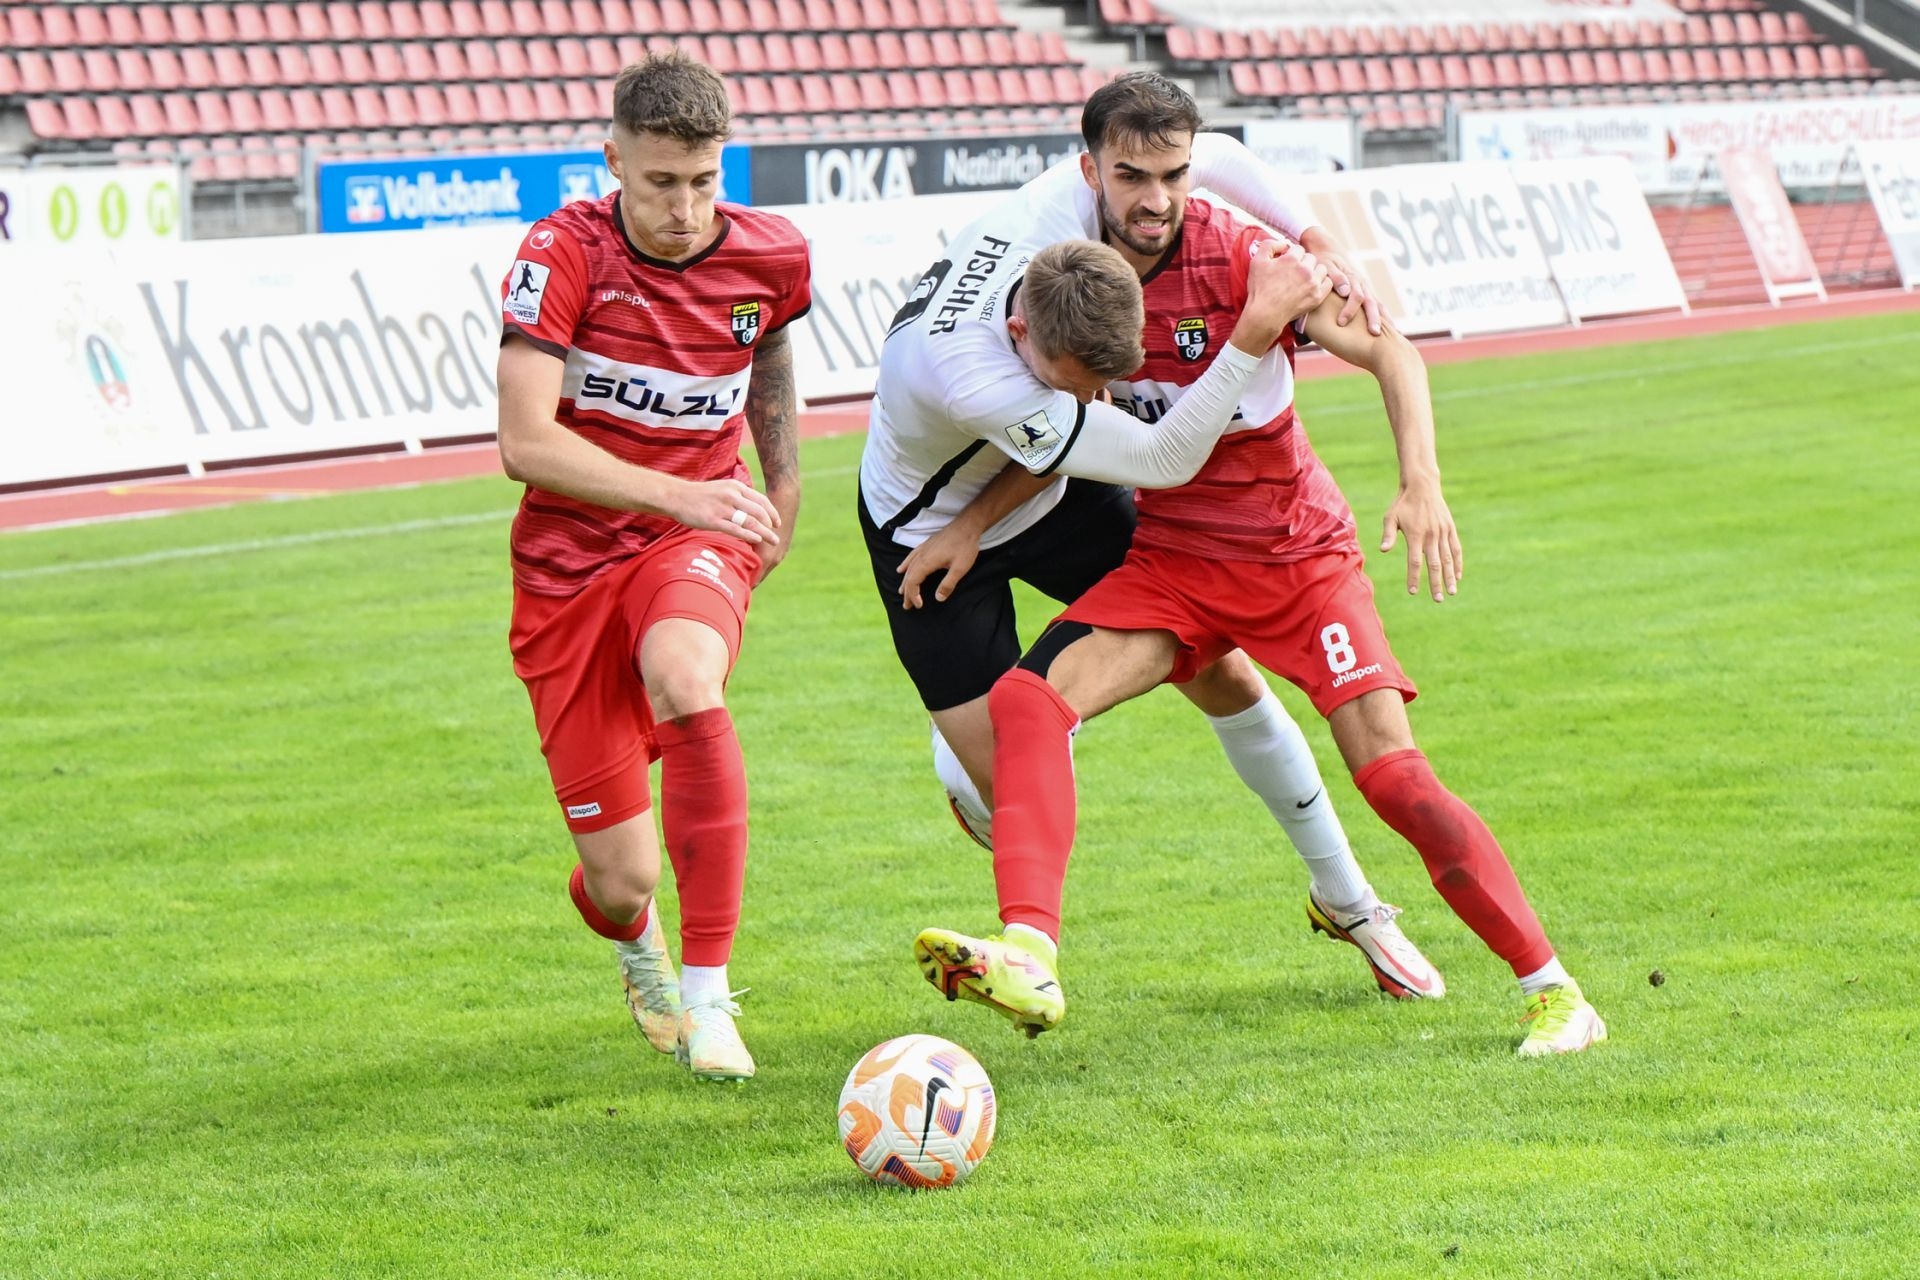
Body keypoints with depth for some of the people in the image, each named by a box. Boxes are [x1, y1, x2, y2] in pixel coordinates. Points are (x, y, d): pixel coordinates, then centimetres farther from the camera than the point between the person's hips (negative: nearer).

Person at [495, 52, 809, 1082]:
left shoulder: (772, 258, -4)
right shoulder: (564, 253, -15)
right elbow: (524, 443, -23)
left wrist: (783, 481, 24)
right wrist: (683, 494, -29)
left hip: (699, 539, 1)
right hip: (569, 562, -1)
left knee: (683, 680, -38)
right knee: (619, 881, -4)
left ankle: (707, 994, -29)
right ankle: (637, 944, 40)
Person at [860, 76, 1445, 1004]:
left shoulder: (1060, 209, -30)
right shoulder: (966, 380, -44)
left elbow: (1215, 156, -8)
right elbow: (1163, 459, -37)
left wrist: (1315, 251, -20)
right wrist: (1255, 330, -43)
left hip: (1054, 496, 5)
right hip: (930, 528, -5)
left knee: (1225, 678, 3)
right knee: (1010, 805, -8)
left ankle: (1351, 905, 19)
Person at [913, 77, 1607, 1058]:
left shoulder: (1238, 259, -16)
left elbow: (1390, 354, -20)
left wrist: (1421, 484, -34)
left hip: (1300, 553, -3)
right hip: (1171, 559, 4)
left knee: (1392, 772, -15)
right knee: (1028, 698, -22)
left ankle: (1553, 991, -5)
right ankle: (1027, 960, -34)